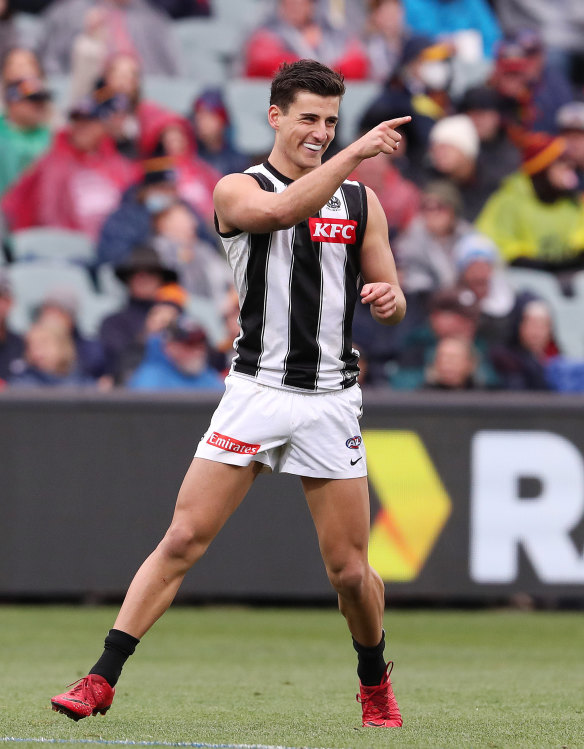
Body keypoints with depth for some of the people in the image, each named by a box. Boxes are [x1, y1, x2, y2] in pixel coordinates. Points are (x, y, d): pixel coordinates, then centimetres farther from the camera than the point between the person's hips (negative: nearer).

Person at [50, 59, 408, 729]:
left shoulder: (360, 201, 10)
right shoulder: (237, 190, 0)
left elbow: (390, 298, 15)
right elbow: (281, 209, -23)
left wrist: (388, 298, -8)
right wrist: (354, 153, -25)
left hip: (331, 400, 2)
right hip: (256, 391, -2)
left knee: (349, 569, 1)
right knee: (183, 539, -9)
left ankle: (375, 684, 26)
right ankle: (101, 680, -5)